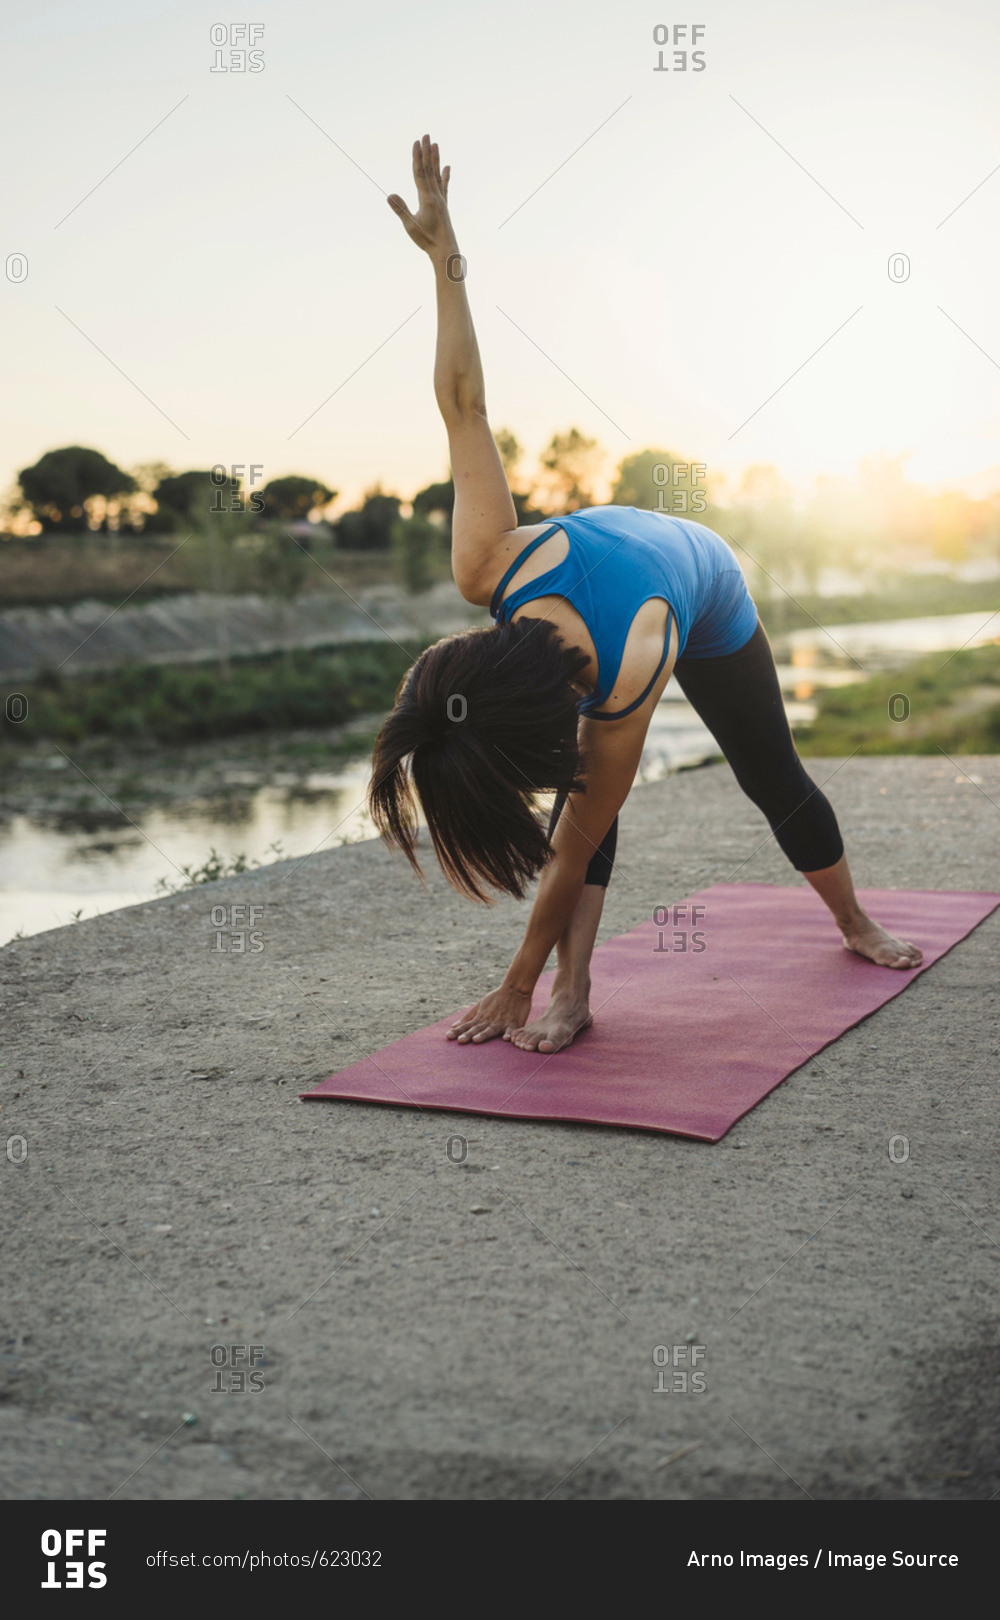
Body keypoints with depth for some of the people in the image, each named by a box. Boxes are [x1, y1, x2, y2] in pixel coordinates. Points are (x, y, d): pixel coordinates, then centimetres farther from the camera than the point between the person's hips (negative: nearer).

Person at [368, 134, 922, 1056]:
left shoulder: (627, 690, -48)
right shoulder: (485, 569, -41)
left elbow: (571, 857, -37)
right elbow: (464, 403, -36)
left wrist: (515, 989, -29)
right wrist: (443, 251, -31)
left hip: (709, 596, -3)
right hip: (625, 546, 3)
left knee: (773, 778, 13)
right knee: (589, 785, -16)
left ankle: (857, 927, 39)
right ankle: (575, 995, -14)